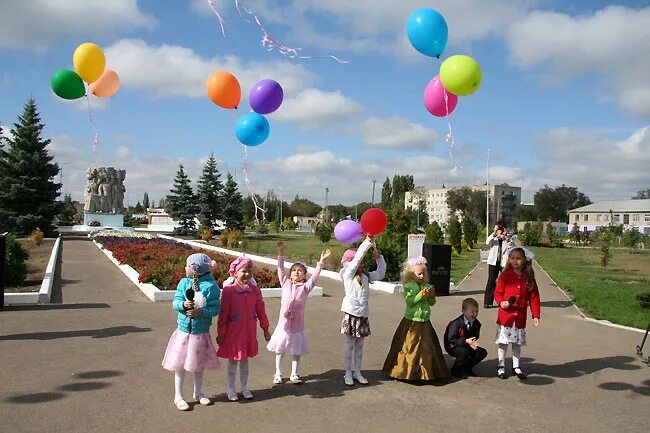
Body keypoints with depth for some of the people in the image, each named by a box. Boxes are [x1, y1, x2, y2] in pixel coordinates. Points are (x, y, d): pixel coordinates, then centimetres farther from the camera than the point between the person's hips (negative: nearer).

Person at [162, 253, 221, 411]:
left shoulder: (211, 286, -14)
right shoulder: (183, 282, -4)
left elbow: (215, 308, -13)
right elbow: (175, 302, -4)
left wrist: (201, 312, -28)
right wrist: (183, 304, -25)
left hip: (201, 332, -1)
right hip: (183, 330, 2)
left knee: (199, 364, 16)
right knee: (179, 364, 7)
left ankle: (198, 392, 37)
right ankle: (178, 396, 23)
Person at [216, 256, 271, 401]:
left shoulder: (255, 290, -3)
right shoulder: (229, 290, -15)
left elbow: (260, 310, 5)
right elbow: (223, 313, -11)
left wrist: (265, 329, 9)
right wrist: (221, 333, -8)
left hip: (249, 332, 3)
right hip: (233, 332, -3)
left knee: (245, 359, 16)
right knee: (233, 360, 10)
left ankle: (244, 388, 31)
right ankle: (231, 390, 26)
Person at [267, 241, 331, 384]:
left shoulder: (305, 287, -1)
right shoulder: (286, 283, 2)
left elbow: (315, 276, -12)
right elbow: (280, 269, -2)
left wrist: (320, 261, -22)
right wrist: (281, 252, -10)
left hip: (297, 323, -1)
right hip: (284, 322, 1)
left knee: (297, 350, 9)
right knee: (280, 349, 10)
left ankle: (294, 374, 23)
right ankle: (278, 374, 24)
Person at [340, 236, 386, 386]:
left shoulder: (365, 275, 12)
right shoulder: (347, 273, -6)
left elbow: (380, 273, 20)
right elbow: (357, 257, -15)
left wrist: (379, 258, 8)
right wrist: (368, 241, -17)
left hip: (363, 314, 6)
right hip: (351, 313, -6)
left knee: (359, 345, 12)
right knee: (349, 344, 4)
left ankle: (357, 372, 22)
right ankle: (348, 373, 14)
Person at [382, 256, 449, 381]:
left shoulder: (426, 286, 7)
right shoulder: (409, 286, -9)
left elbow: (432, 303, 11)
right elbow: (409, 302, -19)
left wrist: (432, 295, -8)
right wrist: (421, 295, -24)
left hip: (425, 321, 6)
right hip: (412, 321, -6)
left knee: (427, 347, 10)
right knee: (411, 348, 2)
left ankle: (426, 372, 22)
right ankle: (407, 372, 14)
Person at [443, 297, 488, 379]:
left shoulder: (476, 324, -6)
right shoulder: (456, 324, -26)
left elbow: (475, 337, 3)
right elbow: (451, 340, -26)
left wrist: (473, 343, -21)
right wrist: (466, 341, -34)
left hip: (467, 345, 7)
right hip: (452, 347, -7)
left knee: (483, 353, -7)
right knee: (465, 352, -35)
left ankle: (466, 368, 12)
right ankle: (456, 370, -8)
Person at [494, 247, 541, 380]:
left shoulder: (529, 278, -1)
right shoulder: (505, 276, -7)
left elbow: (534, 298, 2)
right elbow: (498, 292, -2)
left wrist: (536, 315, -2)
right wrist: (501, 302, -22)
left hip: (520, 316, 2)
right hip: (505, 315, -2)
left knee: (517, 342, 13)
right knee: (503, 341, 5)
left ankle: (516, 367, 26)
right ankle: (501, 366, 18)